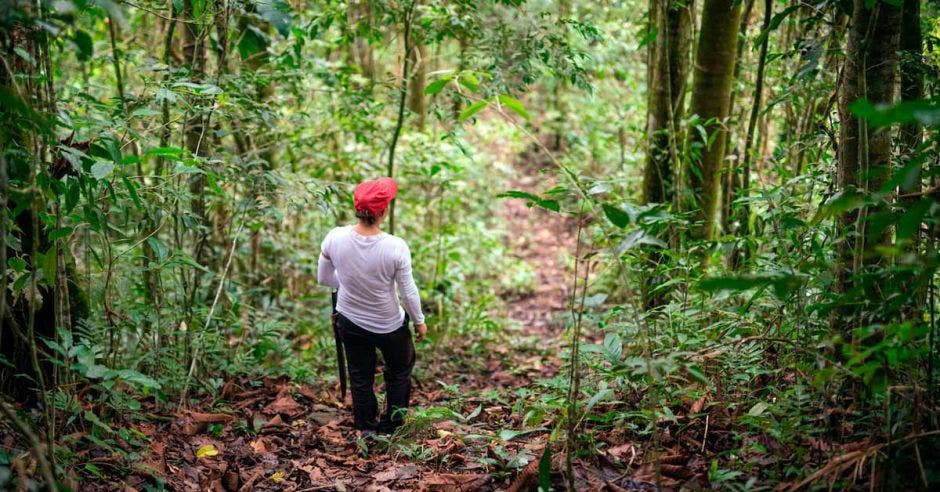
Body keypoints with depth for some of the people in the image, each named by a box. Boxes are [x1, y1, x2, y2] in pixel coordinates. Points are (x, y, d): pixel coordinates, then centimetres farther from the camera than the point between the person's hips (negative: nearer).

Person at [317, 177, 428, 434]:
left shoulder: (335, 238, -21)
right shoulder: (396, 247, -29)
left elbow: (323, 279, -5)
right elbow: (408, 292, -17)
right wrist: (419, 321, 1)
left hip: (349, 321, 3)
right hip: (390, 325, -2)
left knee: (360, 376, 22)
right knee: (400, 369, 26)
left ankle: (366, 429, 36)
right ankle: (391, 426, 35)